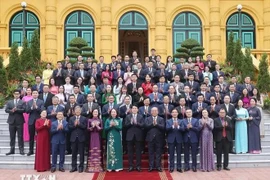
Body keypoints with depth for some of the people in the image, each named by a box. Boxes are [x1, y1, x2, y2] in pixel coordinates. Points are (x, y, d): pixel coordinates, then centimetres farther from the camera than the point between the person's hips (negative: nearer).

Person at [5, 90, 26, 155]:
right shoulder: (9, 102, 14)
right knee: (12, 136, 6)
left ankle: (21, 150, 2)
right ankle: (12, 150, 11)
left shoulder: (22, 102, 6)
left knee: (20, 136, -1)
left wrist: (16, 109, -18)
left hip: (19, 121, -3)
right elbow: (6, 110, 1)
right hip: (11, 121, 3)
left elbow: (24, 110, -9)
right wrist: (11, 111, -16)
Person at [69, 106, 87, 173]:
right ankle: (74, 167, 14)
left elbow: (84, 127, -7)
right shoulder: (71, 119, 9)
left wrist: (79, 124, -18)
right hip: (73, 138, 2)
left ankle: (81, 167, 8)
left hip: (81, 138, -2)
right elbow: (69, 127, -1)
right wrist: (74, 125, -17)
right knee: (74, 153, 7)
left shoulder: (84, 118, 4)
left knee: (81, 153, 1)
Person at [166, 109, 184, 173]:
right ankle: (171, 167, 8)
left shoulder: (180, 121, 8)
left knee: (179, 154, 5)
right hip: (171, 139, -1)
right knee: (171, 154, 2)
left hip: (179, 139, 1)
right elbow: (167, 129, -11)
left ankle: (179, 167, 10)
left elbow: (183, 129, -6)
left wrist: (178, 126, -25)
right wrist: (173, 126, -27)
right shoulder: (168, 121, 5)